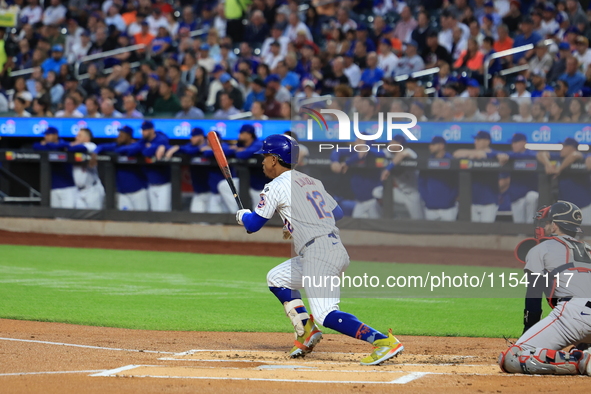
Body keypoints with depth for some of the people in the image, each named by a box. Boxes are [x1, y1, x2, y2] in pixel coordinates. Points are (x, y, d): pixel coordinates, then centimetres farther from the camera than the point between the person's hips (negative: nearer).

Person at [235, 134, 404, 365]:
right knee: (276, 278, 24)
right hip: (336, 249, 9)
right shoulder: (312, 182, 21)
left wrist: (242, 215, 26)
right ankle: (306, 332, 15)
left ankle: (383, 341, -30)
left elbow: (253, 225, 2)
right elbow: (337, 213, 29)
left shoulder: (276, 187, -2)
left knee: (326, 315, -18)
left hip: (319, 254, -9)